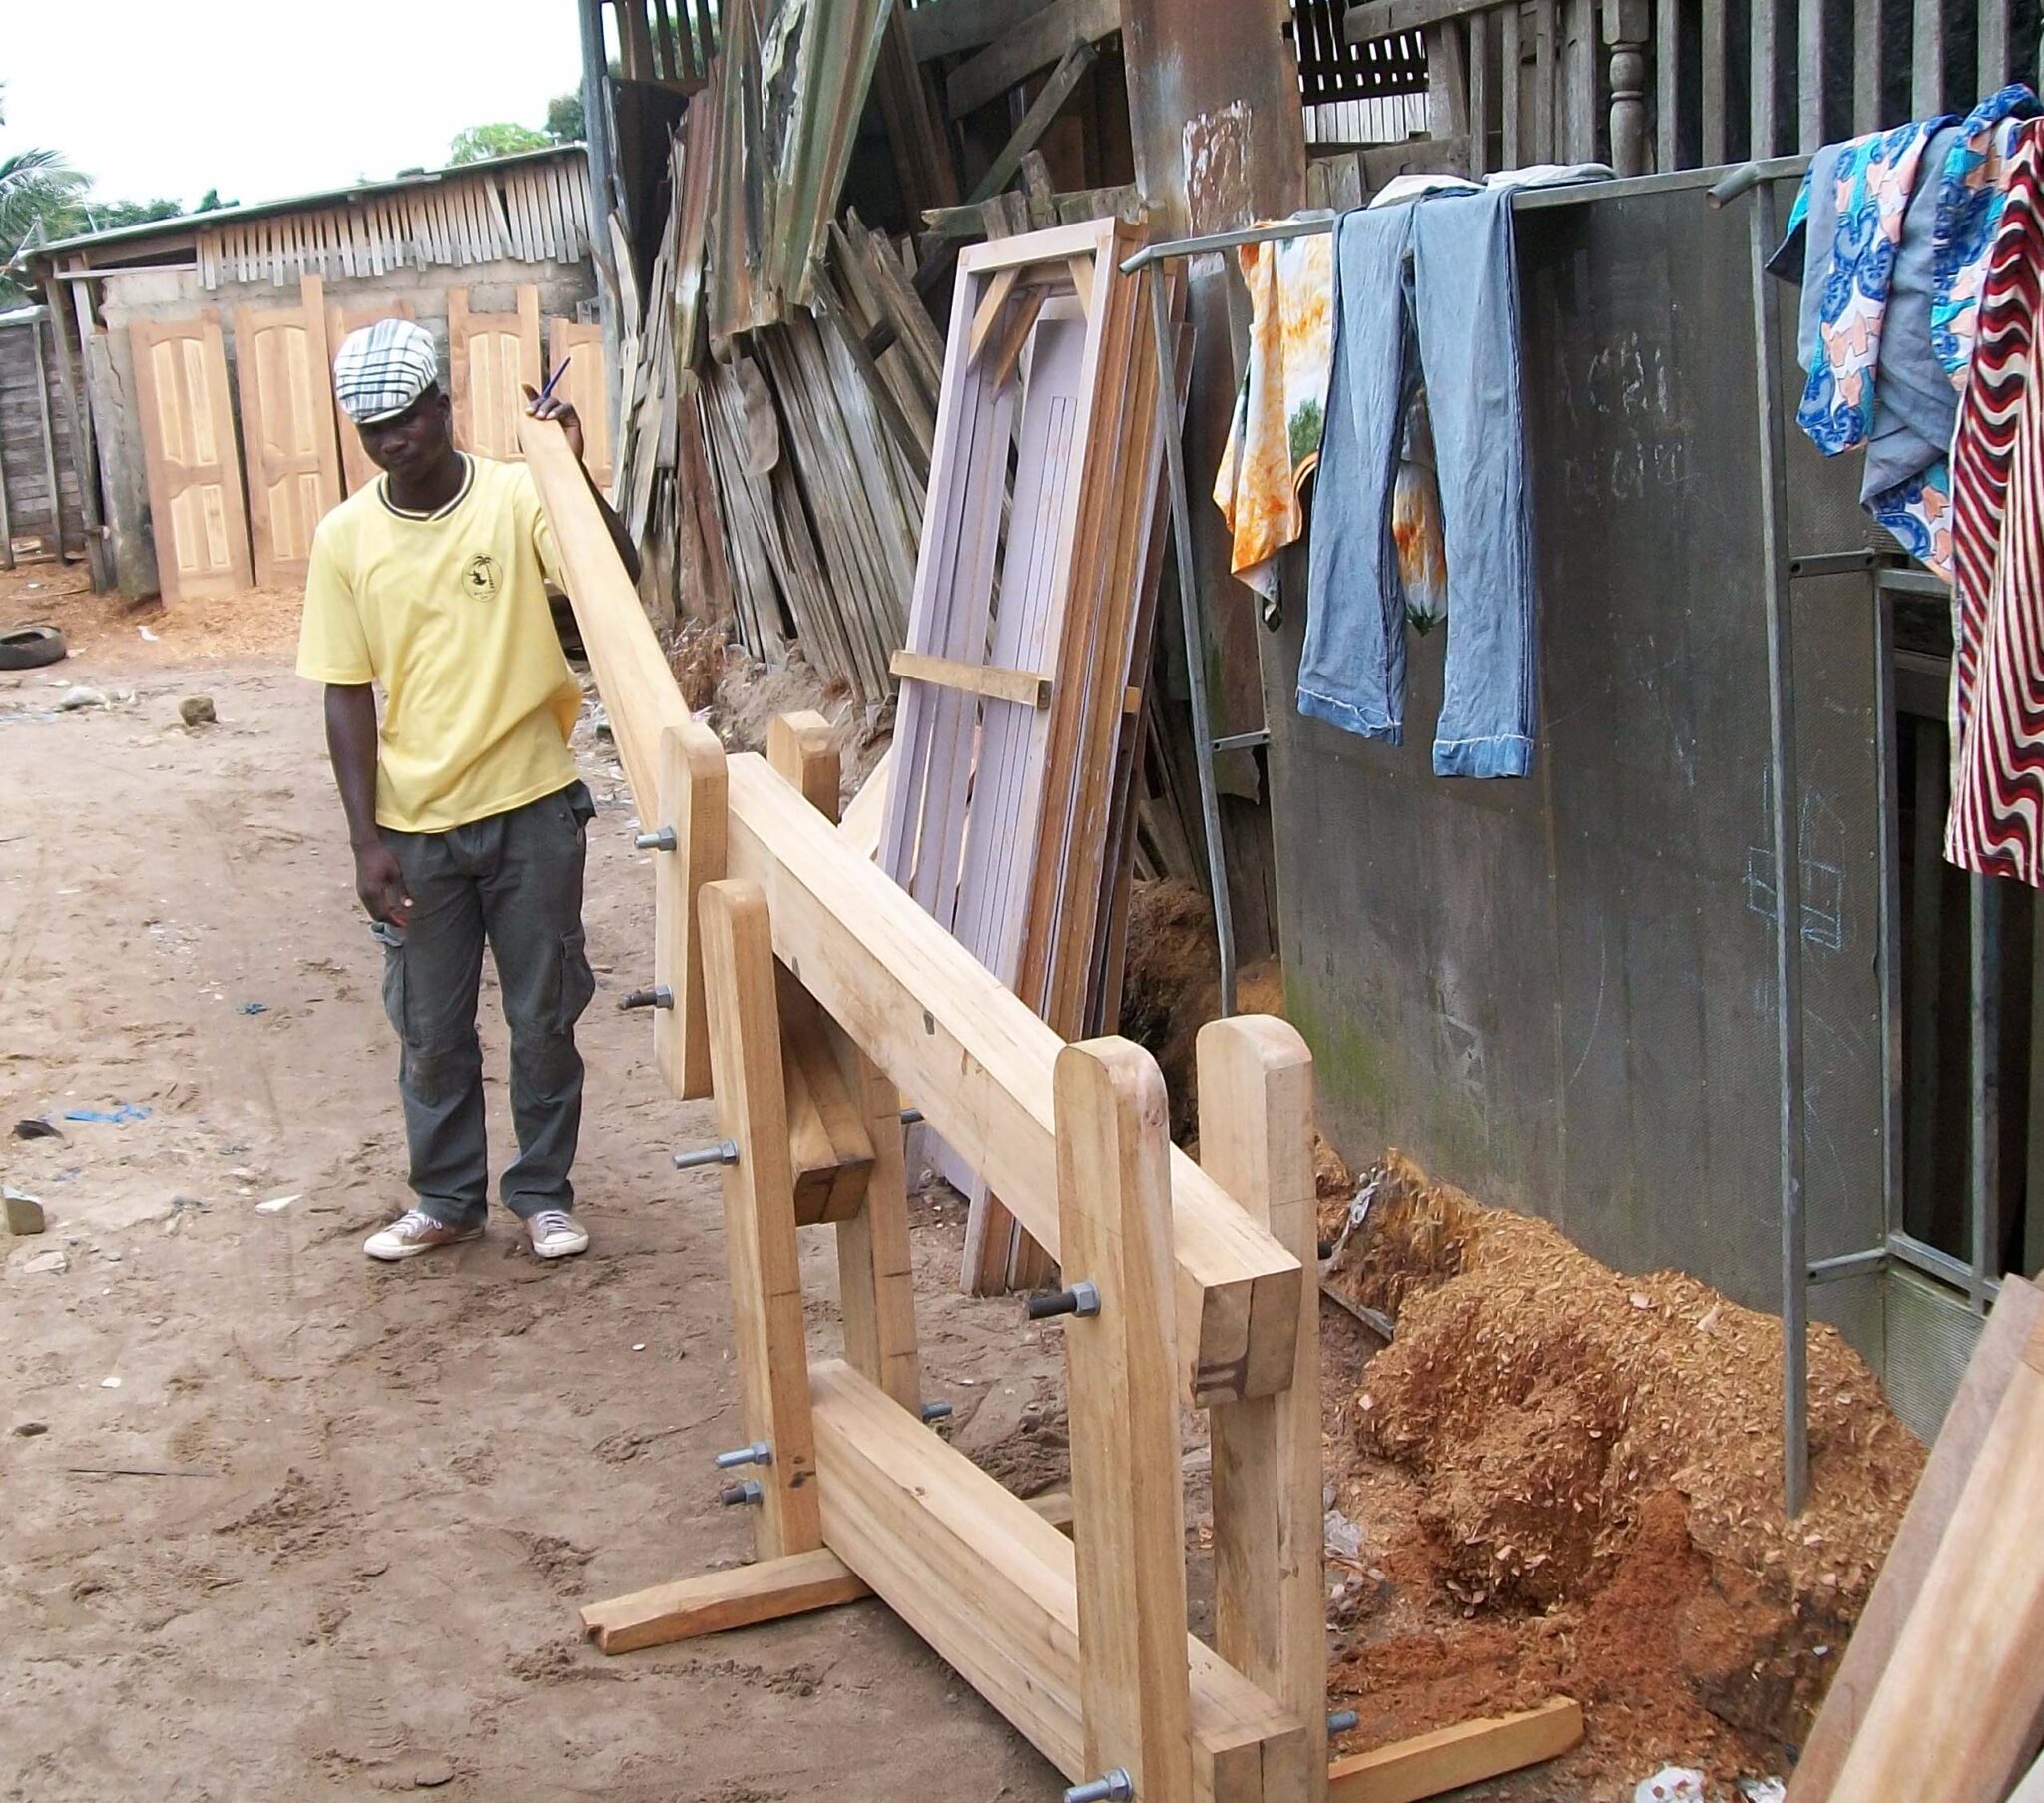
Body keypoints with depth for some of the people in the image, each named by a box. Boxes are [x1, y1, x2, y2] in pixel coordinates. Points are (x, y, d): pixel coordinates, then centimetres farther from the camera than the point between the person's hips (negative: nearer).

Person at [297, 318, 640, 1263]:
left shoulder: (518, 497, -8)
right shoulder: (345, 537, -2)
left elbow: (620, 579, -22)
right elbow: (347, 697, -1)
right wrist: (366, 841, -6)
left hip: (532, 809, -2)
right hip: (414, 827, 2)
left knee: (544, 1016, 10)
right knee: (431, 1029, 13)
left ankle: (544, 1191, 27)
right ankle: (447, 1198, 30)